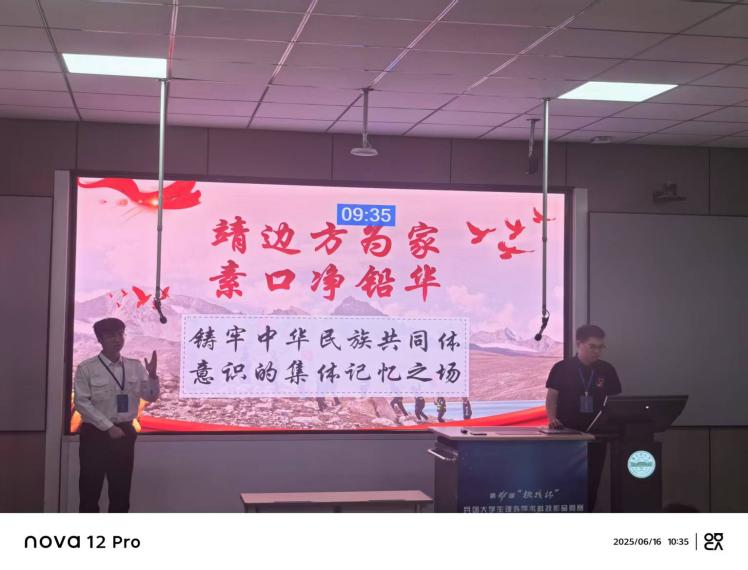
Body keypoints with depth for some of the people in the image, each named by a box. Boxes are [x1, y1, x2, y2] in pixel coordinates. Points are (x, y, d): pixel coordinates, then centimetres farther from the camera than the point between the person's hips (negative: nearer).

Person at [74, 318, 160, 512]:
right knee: (90, 490, 3)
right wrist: (108, 427, -16)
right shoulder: (87, 368, -8)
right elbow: (82, 403, -12)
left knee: (121, 490, 10)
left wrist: (152, 375, -14)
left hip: (124, 433, 4)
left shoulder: (135, 366, 4)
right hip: (95, 433, -4)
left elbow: (151, 397, 5)